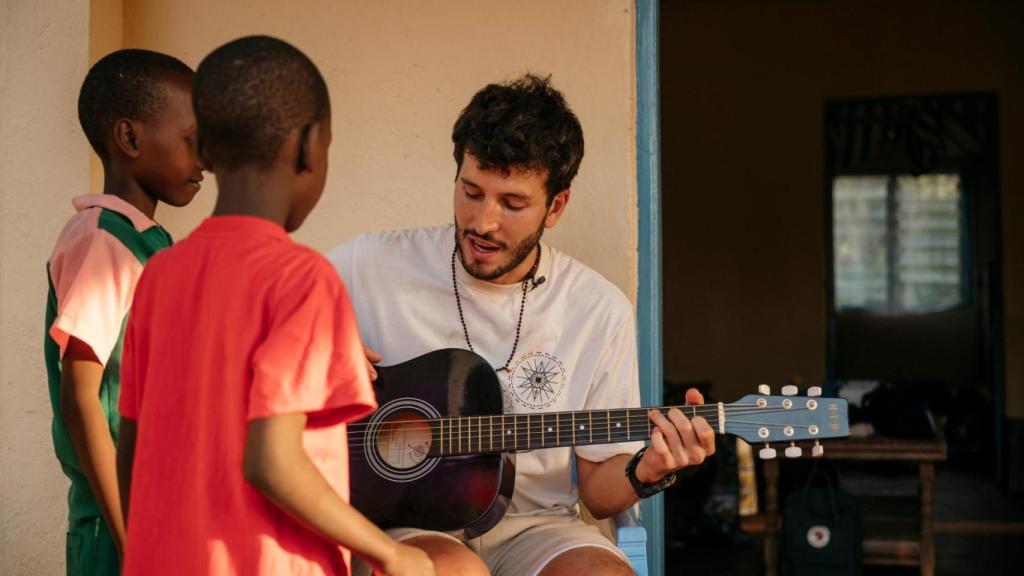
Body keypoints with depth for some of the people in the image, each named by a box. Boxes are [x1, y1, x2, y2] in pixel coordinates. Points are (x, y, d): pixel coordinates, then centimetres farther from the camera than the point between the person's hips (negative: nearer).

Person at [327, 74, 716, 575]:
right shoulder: (372, 267, -5)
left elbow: (596, 488, 6)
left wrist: (645, 473, -15)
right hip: (401, 521, -2)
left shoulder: (600, 312, 0)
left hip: (532, 526, 2)